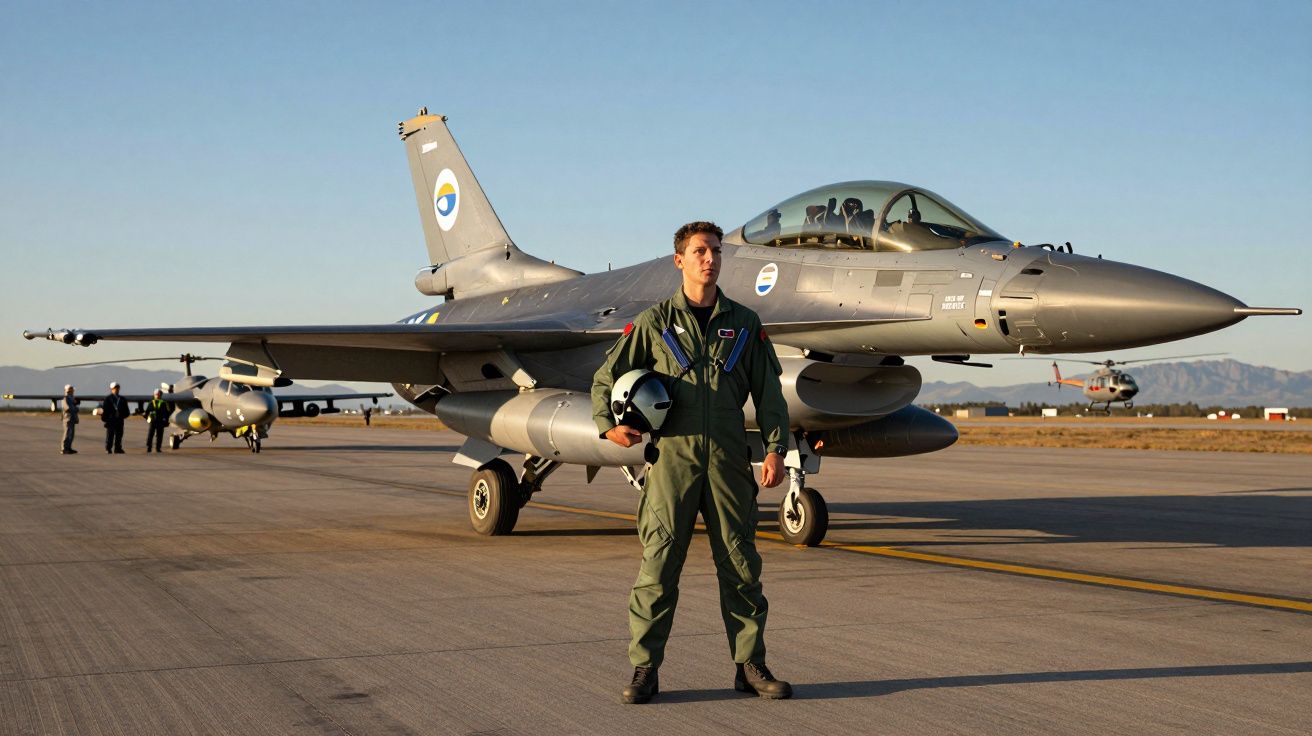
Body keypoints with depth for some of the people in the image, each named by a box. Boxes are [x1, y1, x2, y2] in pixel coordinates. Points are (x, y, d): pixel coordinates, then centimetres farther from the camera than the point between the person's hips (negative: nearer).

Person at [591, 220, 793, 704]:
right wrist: (608, 424, -6)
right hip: (672, 455, -2)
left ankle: (750, 665, 13)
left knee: (740, 564, 4)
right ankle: (644, 669, 3)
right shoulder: (655, 323, 6)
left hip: (728, 460, 2)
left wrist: (775, 448, 1)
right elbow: (606, 377, 10)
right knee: (658, 564, -3)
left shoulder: (744, 324, 11)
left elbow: (768, 392, 11)